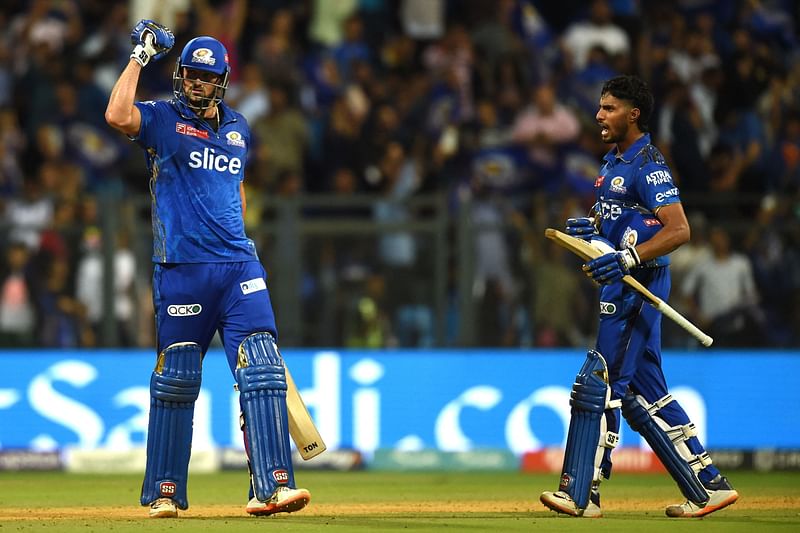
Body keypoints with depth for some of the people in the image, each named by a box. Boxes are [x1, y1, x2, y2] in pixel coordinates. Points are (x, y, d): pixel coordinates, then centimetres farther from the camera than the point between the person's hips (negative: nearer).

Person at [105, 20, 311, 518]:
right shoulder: (162, 119, 2)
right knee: (176, 381, 3)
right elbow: (117, 115, -19)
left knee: (263, 373, -10)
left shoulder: (237, 128, 17)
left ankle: (273, 485, -15)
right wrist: (141, 56, -12)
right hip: (181, 269, -3)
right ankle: (165, 492, 13)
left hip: (238, 269, 4)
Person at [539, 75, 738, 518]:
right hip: (620, 287, 10)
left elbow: (679, 230, -23)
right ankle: (707, 486, 15)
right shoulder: (613, 162, 16)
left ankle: (581, 495, -7)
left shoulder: (648, 164, -14)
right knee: (643, 392, 11)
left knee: (597, 385, -10)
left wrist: (627, 257, -34)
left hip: (638, 286, -10)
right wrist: (591, 226, 7)